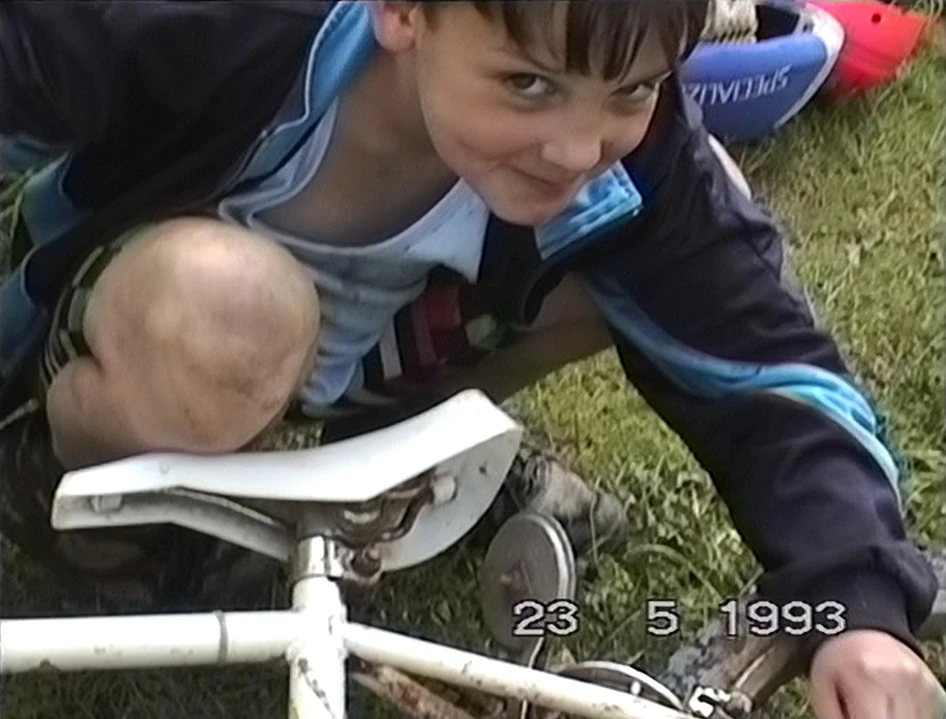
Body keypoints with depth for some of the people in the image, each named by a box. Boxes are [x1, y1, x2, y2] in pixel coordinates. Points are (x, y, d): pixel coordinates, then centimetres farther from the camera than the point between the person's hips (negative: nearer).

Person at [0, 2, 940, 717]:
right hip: (121, 347, -4)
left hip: (352, 370, 4)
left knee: (676, 236, -12)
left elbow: (766, 367, -22)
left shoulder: (630, 163, -25)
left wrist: (857, 601, -38)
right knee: (223, 310, -41)